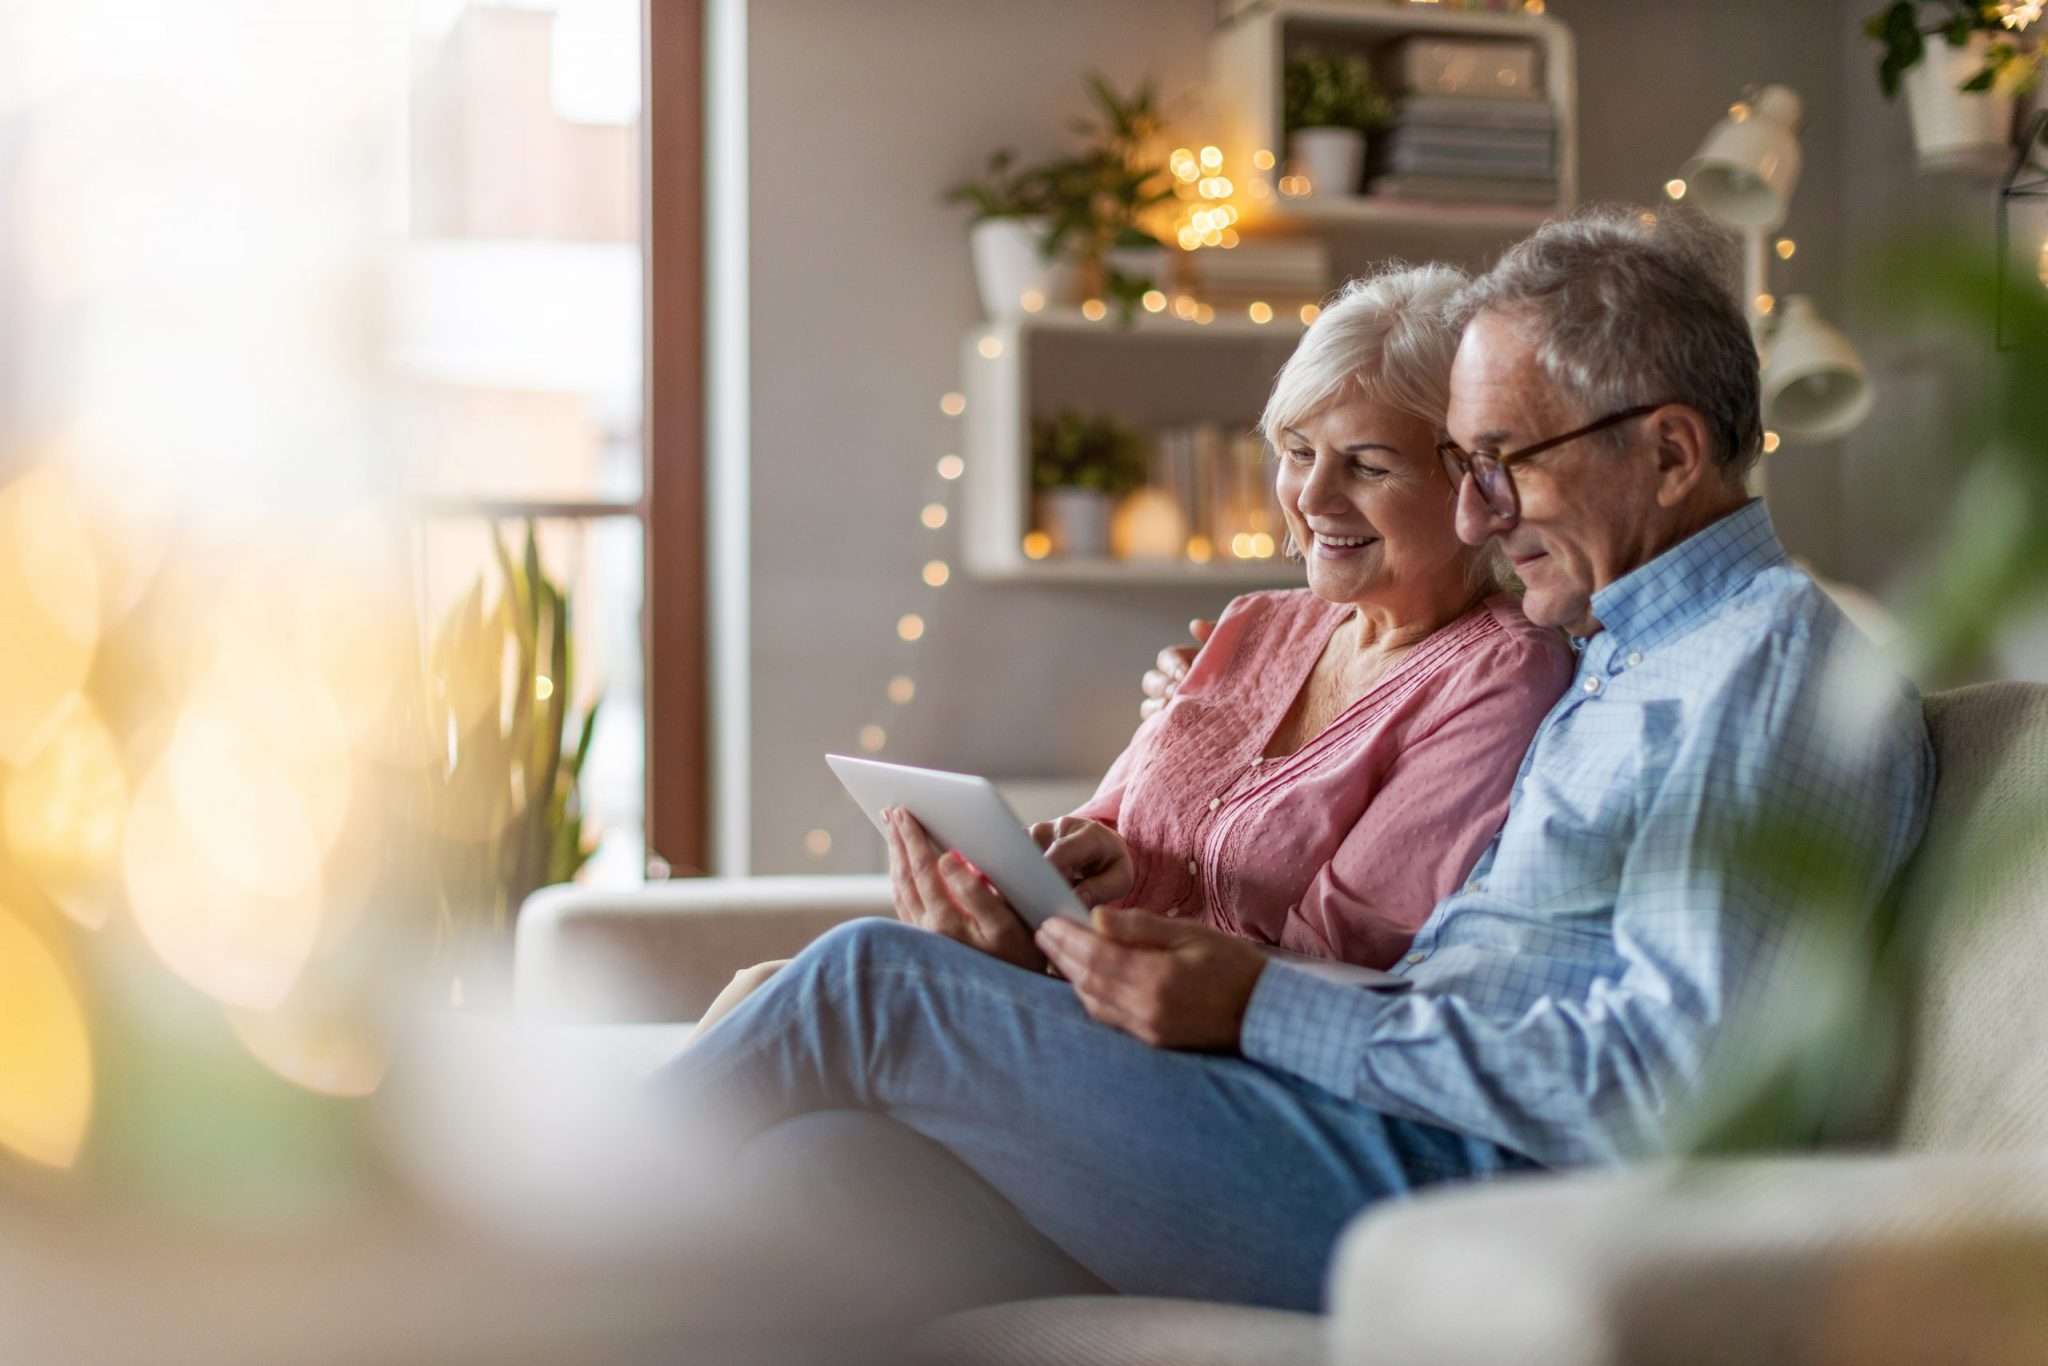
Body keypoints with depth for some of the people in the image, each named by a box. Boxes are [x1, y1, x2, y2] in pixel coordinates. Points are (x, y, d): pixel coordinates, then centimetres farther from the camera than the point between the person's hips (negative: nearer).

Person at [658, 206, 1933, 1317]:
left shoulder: (1781, 668, -9)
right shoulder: (1622, 662, 23)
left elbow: (1668, 1081, -21)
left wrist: (1262, 1007, -17)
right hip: (1401, 1154, 9)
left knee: (871, 984, -10)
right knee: (830, 1178, -4)